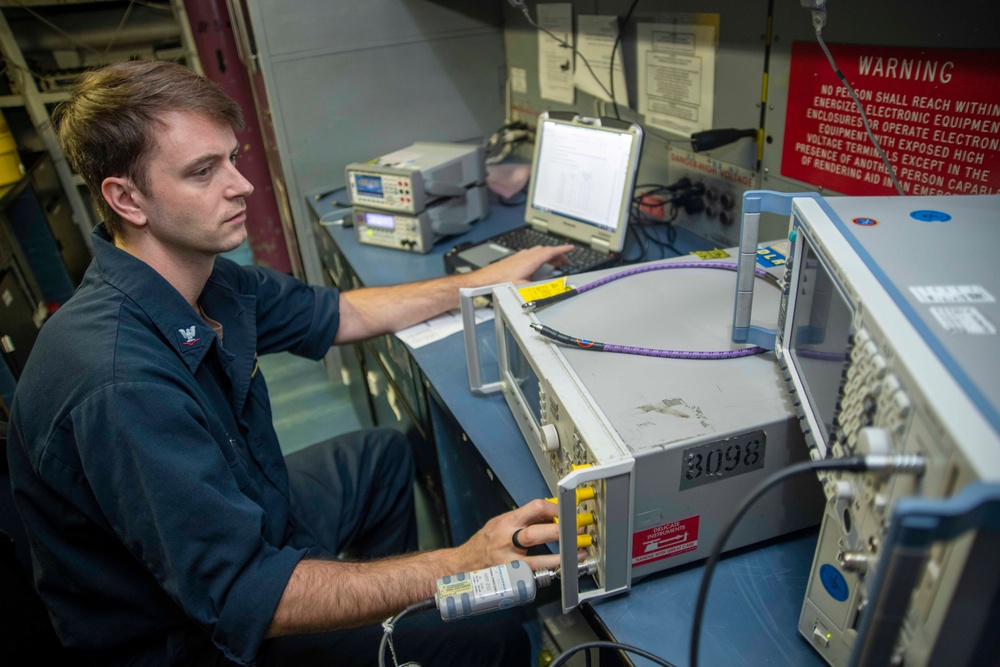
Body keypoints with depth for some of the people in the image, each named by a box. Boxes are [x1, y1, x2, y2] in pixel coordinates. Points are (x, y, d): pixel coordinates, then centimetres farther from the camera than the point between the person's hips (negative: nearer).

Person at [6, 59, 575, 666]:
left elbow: (340, 314, 5)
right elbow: (242, 596, -35)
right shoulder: (118, 384, -36)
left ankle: (389, 615, 44)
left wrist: (483, 281, 6)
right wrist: (462, 565, -37)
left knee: (385, 452, 24)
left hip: (245, 521, 8)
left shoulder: (207, 280, -9)